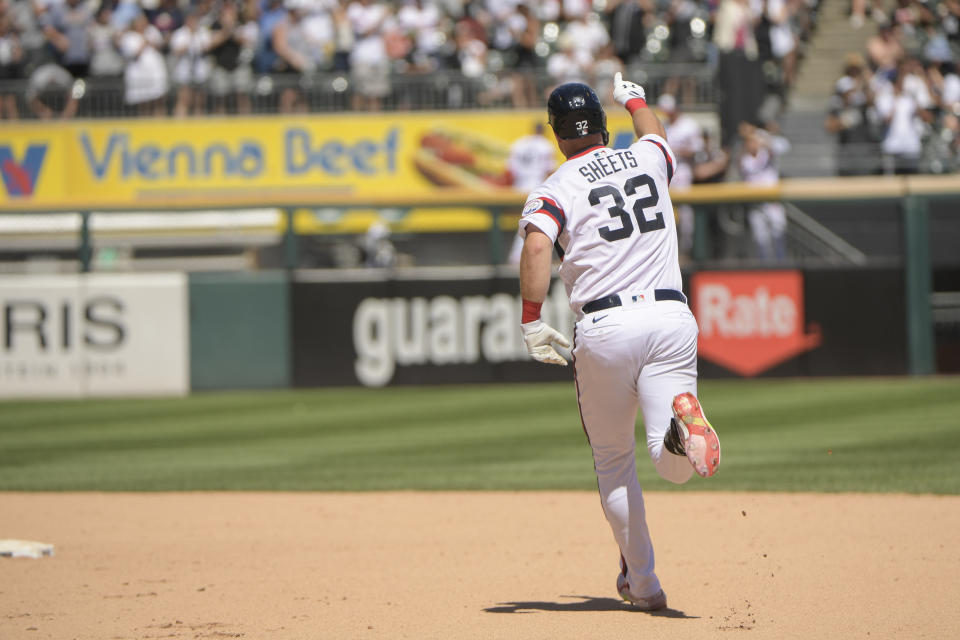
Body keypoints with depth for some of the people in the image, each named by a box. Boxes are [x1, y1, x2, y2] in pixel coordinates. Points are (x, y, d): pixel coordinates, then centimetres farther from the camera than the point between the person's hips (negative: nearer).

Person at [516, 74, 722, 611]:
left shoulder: (556, 188, 2)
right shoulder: (648, 157, 15)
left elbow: (537, 246, -18)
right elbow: (656, 133, 41)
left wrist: (531, 321, -17)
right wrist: (635, 99, 61)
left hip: (605, 326, -2)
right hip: (671, 317, 2)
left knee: (614, 461, 16)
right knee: (674, 465, -8)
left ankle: (642, 582, 15)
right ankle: (681, 419, -43)